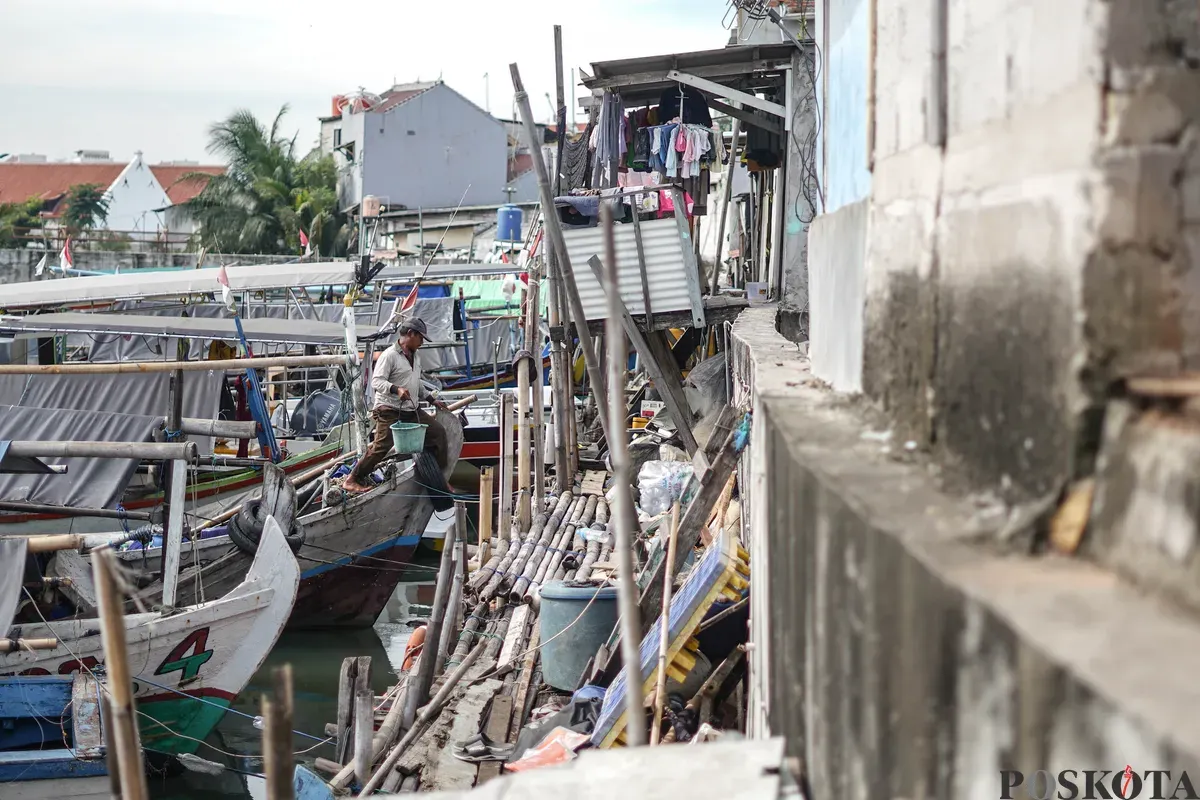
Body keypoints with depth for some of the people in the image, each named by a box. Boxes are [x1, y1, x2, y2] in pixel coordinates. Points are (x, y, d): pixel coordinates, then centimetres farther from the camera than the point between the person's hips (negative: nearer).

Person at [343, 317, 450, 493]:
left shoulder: (415, 357, 18)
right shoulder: (390, 355, -11)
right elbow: (376, 381, -20)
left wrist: (432, 399, 24)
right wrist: (396, 389, -36)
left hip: (411, 411, 9)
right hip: (389, 411, -9)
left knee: (437, 431, 5)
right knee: (381, 446, -16)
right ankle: (353, 480, -5)